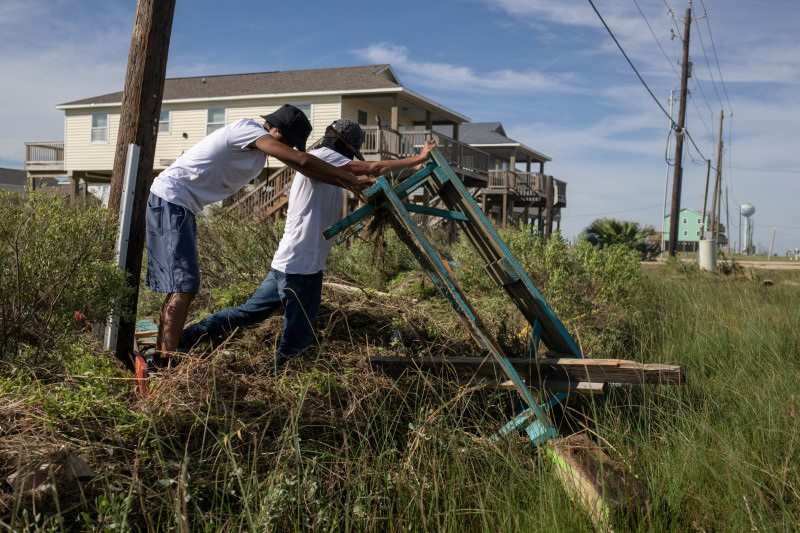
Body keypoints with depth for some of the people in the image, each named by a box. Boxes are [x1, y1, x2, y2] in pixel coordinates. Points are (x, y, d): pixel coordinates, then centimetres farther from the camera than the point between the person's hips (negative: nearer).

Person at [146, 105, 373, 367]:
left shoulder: (261, 143, 10)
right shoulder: (248, 128, -17)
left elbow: (301, 165, 12)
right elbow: (303, 161, -24)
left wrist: (349, 183, 6)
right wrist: (351, 179, -18)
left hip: (178, 205, 10)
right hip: (171, 200, -10)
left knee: (178, 286, 11)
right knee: (184, 286, -17)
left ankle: (160, 360, 17)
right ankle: (166, 363, -18)